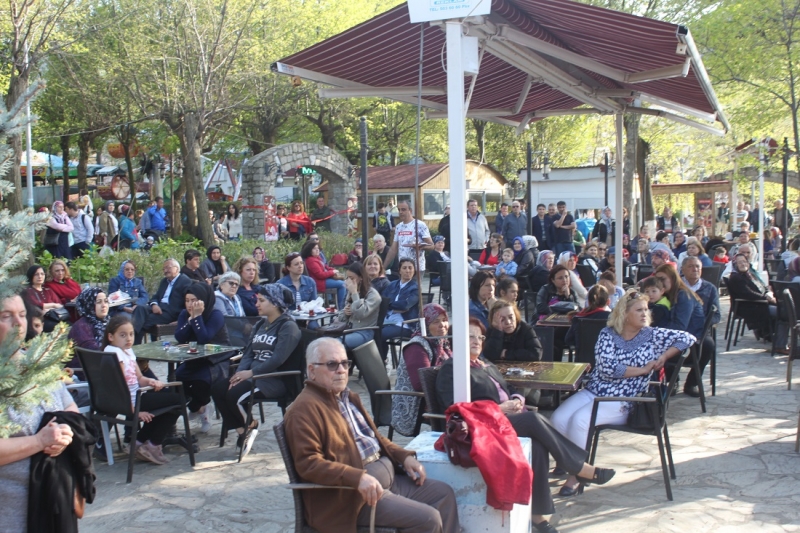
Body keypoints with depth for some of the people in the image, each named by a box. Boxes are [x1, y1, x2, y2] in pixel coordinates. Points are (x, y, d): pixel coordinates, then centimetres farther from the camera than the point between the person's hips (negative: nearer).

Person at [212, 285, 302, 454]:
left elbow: (278, 359, -19)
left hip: (277, 380, -8)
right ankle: (242, 430, -5)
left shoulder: (288, 326, -8)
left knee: (235, 394, -28)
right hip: (254, 375, 8)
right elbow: (248, 353, 11)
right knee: (217, 388, -13)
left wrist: (250, 372, -18)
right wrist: (239, 373, -8)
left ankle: (250, 426, 0)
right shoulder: (260, 325, 18)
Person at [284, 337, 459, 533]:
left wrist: (404, 456, 10)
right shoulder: (304, 409, -15)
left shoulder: (348, 397, 17)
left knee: (443, 493, 11)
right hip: (351, 494, -10)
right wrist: (358, 477, -34)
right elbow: (308, 462, -25)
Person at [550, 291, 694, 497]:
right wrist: (643, 369, -9)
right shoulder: (607, 334, 2)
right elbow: (607, 368, -11)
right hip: (592, 391, 3)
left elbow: (687, 338, -3)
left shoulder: (652, 336, 2)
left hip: (621, 401, -3)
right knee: (558, 419, -20)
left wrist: (663, 358, -10)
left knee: (580, 420, -28)